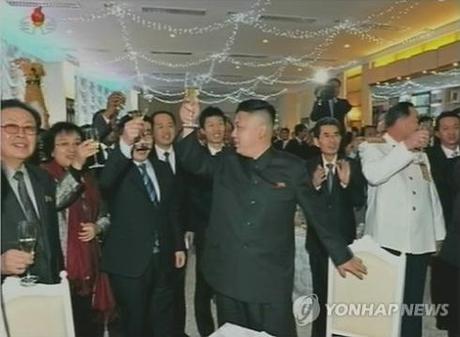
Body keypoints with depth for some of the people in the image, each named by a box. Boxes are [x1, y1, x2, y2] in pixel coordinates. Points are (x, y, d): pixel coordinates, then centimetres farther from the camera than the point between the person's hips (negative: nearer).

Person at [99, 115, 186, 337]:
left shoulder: (163, 168, 8)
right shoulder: (117, 169, -9)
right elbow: (105, 181, -34)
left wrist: (178, 245, 12)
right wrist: (125, 145, -48)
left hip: (161, 259, 5)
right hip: (129, 261, -4)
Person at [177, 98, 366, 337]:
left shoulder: (291, 168, -5)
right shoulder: (225, 163, 2)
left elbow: (316, 213, 1)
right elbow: (193, 161, -6)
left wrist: (341, 255, 8)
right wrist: (189, 125, -21)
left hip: (271, 283, -2)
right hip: (228, 279, 3)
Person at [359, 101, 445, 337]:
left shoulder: (420, 155, 20)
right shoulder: (372, 148, 0)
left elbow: (431, 195, 19)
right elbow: (374, 174, -23)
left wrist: (438, 234, 15)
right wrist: (405, 146, -22)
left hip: (420, 242, 6)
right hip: (387, 240, -5)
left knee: (413, 302, 11)